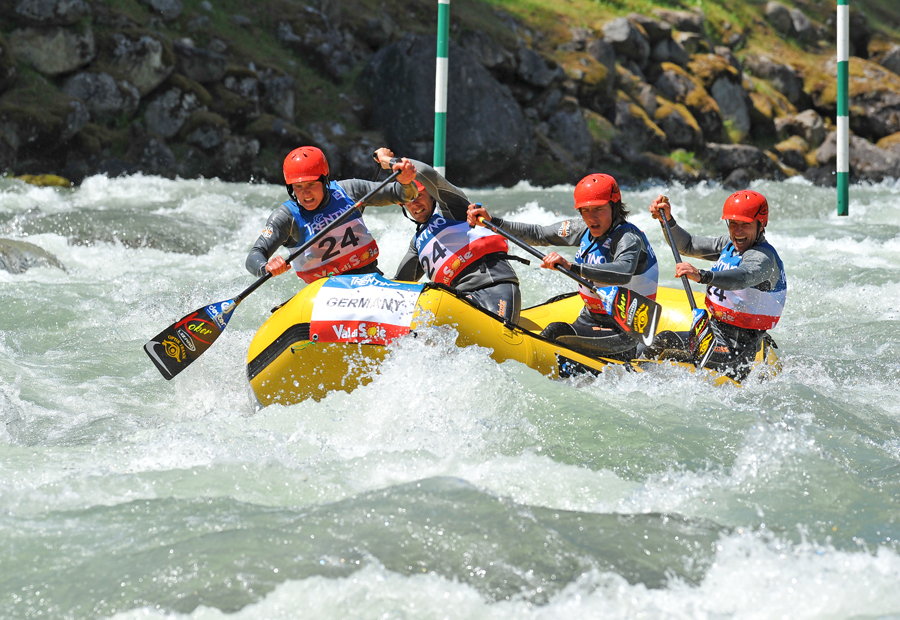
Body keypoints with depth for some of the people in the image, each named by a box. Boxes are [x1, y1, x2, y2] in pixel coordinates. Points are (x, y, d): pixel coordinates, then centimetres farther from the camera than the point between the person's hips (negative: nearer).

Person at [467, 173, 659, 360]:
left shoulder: (628, 237, -20)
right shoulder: (584, 230, 4)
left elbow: (623, 273, -41)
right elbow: (537, 235, 12)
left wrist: (572, 267, -50)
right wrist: (491, 222, 2)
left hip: (622, 333, -9)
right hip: (589, 321, 9)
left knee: (555, 332, -29)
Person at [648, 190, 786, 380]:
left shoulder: (763, 257, -19)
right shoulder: (729, 245, 10)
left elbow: (742, 278, -41)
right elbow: (687, 245, 17)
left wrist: (702, 275, -57)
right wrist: (667, 220, -1)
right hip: (715, 331, 9)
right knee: (664, 341, -4)